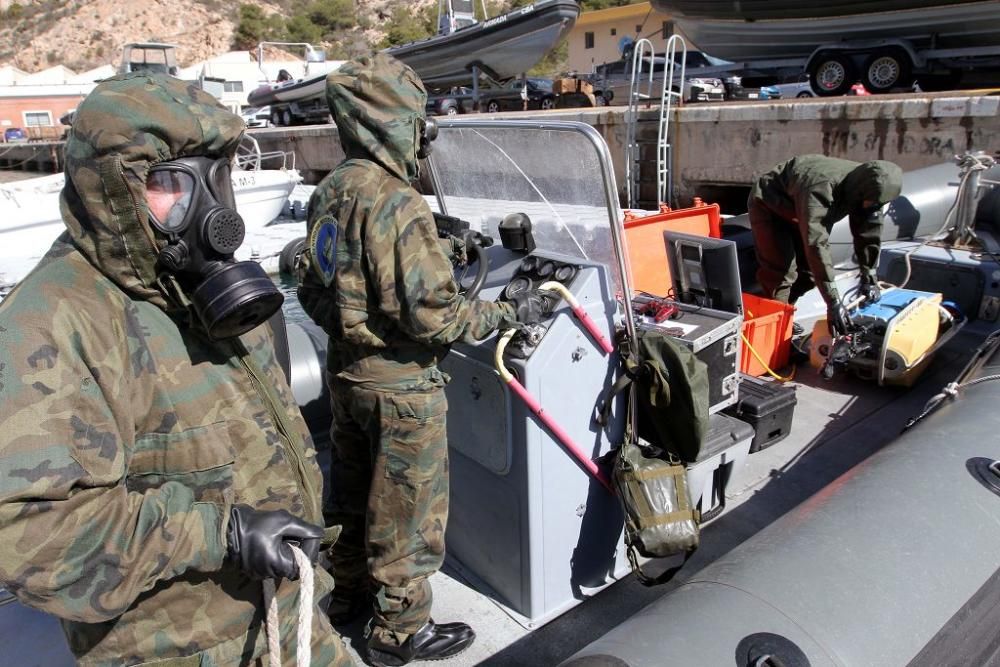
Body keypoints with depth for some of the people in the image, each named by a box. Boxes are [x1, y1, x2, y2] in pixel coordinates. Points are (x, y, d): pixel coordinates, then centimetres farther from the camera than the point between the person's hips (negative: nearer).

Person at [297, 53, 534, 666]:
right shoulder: (397, 203, -24)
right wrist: (507, 314, -14)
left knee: (355, 492, 25)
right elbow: (434, 313, -26)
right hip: (400, 385, -9)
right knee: (407, 511, 9)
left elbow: (311, 289, 10)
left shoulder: (329, 193, 3)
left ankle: (350, 592, 46)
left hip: (346, 371, 9)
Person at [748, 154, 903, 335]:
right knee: (780, 271, -18)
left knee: (808, 268, 3)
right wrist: (833, 302, -51)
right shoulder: (821, 189, -43)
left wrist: (869, 277, -11)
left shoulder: (869, 186, -19)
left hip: (798, 211, 8)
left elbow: (869, 231, -7)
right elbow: (816, 244, -49)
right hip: (769, 205, -7)